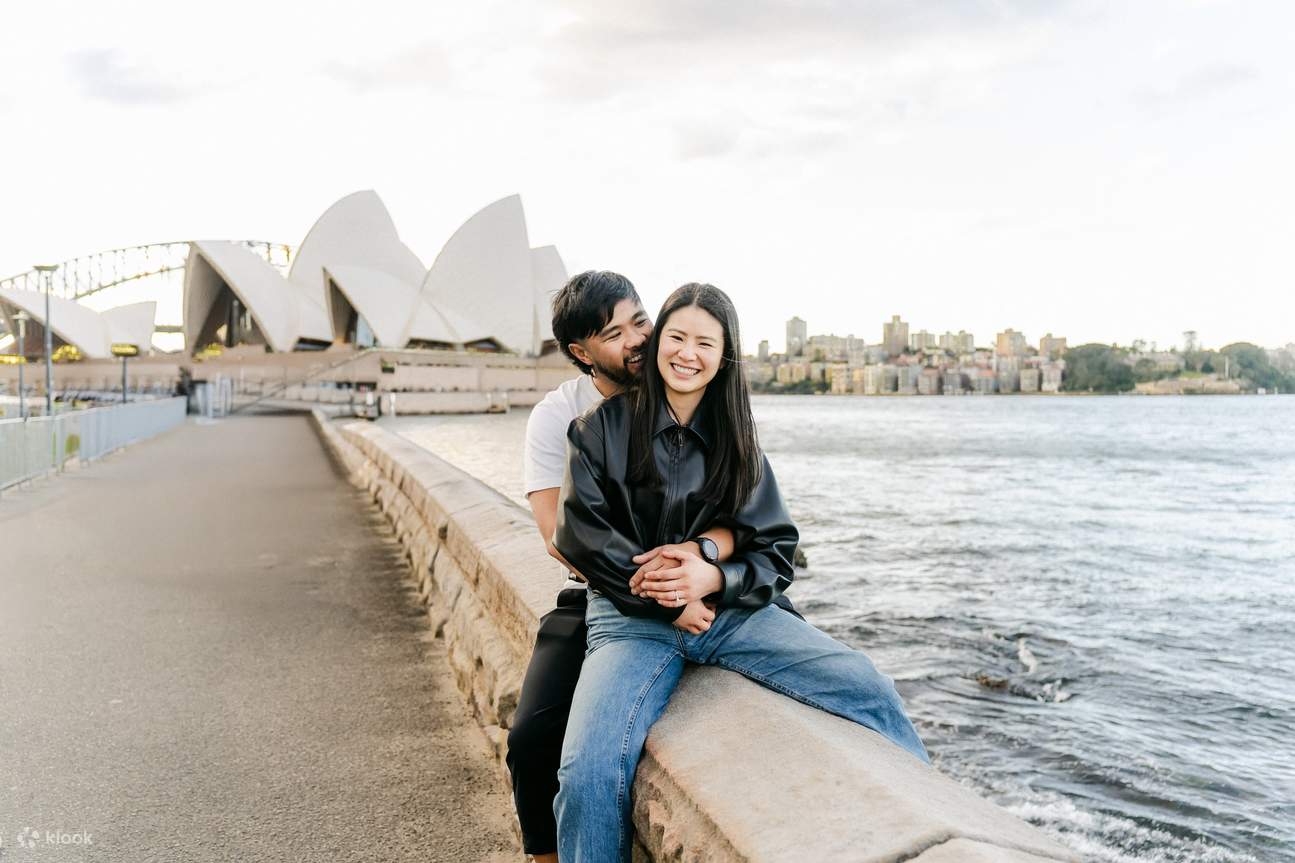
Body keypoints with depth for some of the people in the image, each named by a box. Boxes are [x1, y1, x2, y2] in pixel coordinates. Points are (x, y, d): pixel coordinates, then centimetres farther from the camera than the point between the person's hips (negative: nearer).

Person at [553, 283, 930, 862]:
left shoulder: (735, 443, 12)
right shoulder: (605, 426, 3)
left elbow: (777, 552, 7)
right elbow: (579, 532, -6)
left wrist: (714, 580, -15)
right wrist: (670, 599, -9)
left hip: (731, 608, 3)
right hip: (634, 616, -2)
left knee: (871, 691, -16)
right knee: (588, 772, -29)